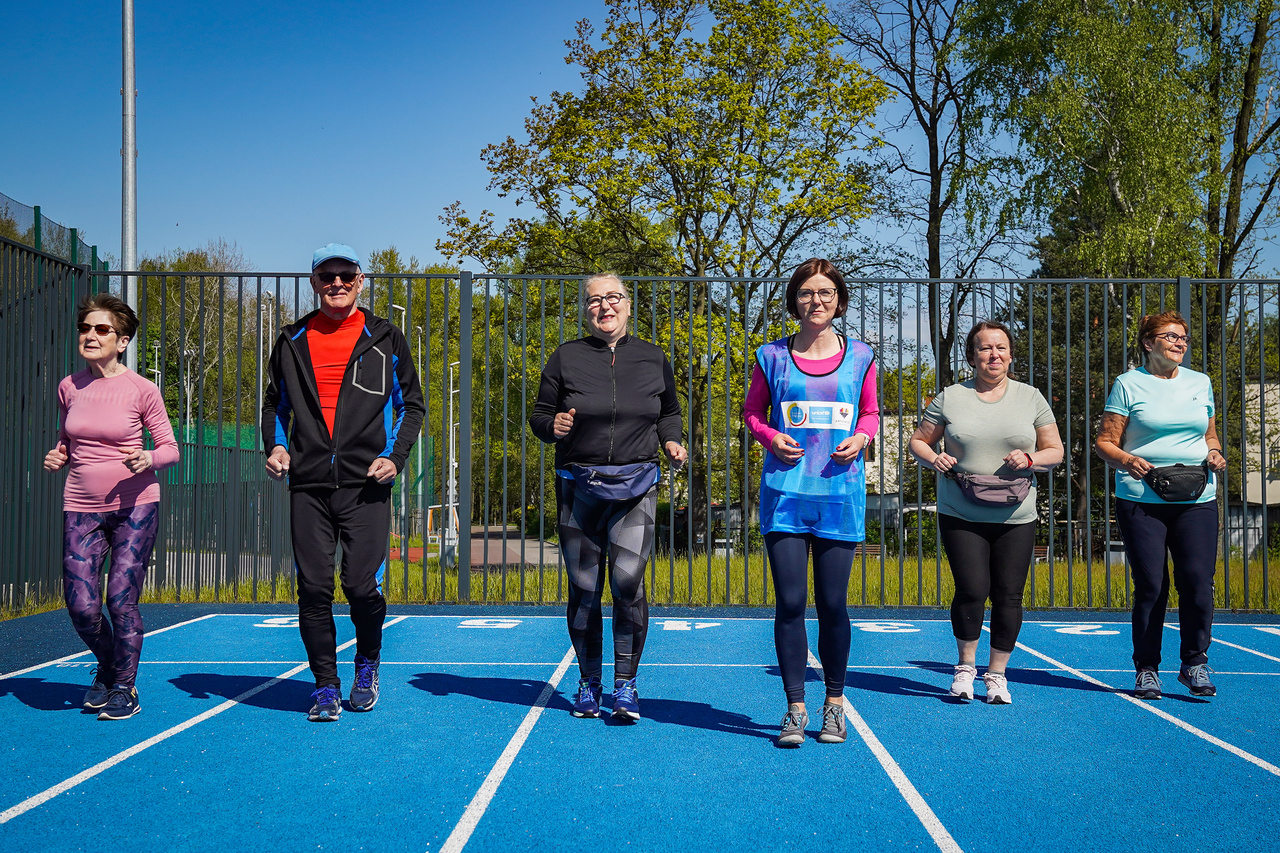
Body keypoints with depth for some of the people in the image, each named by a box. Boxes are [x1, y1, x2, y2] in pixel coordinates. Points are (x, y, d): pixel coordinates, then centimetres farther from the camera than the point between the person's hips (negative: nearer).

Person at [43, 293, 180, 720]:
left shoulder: (142, 391, -6)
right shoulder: (69, 388, 5)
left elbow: (170, 449, 0)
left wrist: (148, 459, -22)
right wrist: (57, 457, -1)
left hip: (134, 506, -3)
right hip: (81, 508, 3)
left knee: (122, 602, -7)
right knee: (81, 607, -3)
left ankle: (124, 688, 15)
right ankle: (107, 668, 29)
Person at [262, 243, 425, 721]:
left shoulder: (384, 340, 6)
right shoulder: (293, 341, 11)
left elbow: (412, 404, 12)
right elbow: (274, 403, 22)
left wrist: (396, 455, -3)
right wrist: (275, 446, 4)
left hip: (365, 485, -2)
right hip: (308, 485, 2)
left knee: (362, 585, -6)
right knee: (313, 588, 0)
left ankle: (367, 664, 24)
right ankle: (325, 685, 14)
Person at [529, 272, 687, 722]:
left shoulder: (652, 358, 10)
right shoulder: (566, 357, 5)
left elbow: (669, 413, 22)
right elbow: (539, 415, 8)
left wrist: (671, 442, 3)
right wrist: (553, 427, -14)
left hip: (636, 484, 0)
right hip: (578, 486, 0)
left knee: (627, 580, -13)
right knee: (584, 588, 4)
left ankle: (626, 684, -1)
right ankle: (589, 683, 20)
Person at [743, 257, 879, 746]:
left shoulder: (860, 357, 6)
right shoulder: (772, 357, 4)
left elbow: (871, 413, 16)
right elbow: (752, 411, 14)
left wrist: (861, 437, -5)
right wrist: (770, 436, -6)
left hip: (840, 493, 0)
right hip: (784, 491, 0)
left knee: (832, 603, 4)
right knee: (790, 601, -3)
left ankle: (834, 702, 22)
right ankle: (795, 708, 8)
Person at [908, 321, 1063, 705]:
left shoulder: (1031, 397, 8)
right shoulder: (949, 398, 4)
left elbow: (1055, 450, 10)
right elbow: (917, 441, 12)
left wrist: (1030, 459, -11)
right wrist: (934, 459, -9)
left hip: (1015, 518, 1)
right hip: (961, 515, -1)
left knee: (1008, 596, 1)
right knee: (972, 590, -9)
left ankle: (997, 673, 19)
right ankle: (965, 666, 15)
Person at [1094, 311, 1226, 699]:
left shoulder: (1200, 383, 15)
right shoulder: (1128, 384, 3)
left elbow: (1210, 436, 24)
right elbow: (1104, 442, 2)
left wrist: (1215, 454, 2)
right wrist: (1127, 461, -18)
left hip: (1197, 500, 3)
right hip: (1141, 500, -3)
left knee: (1198, 581, -6)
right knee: (1150, 585, -2)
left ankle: (1195, 664, 11)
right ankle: (1146, 670, 12)